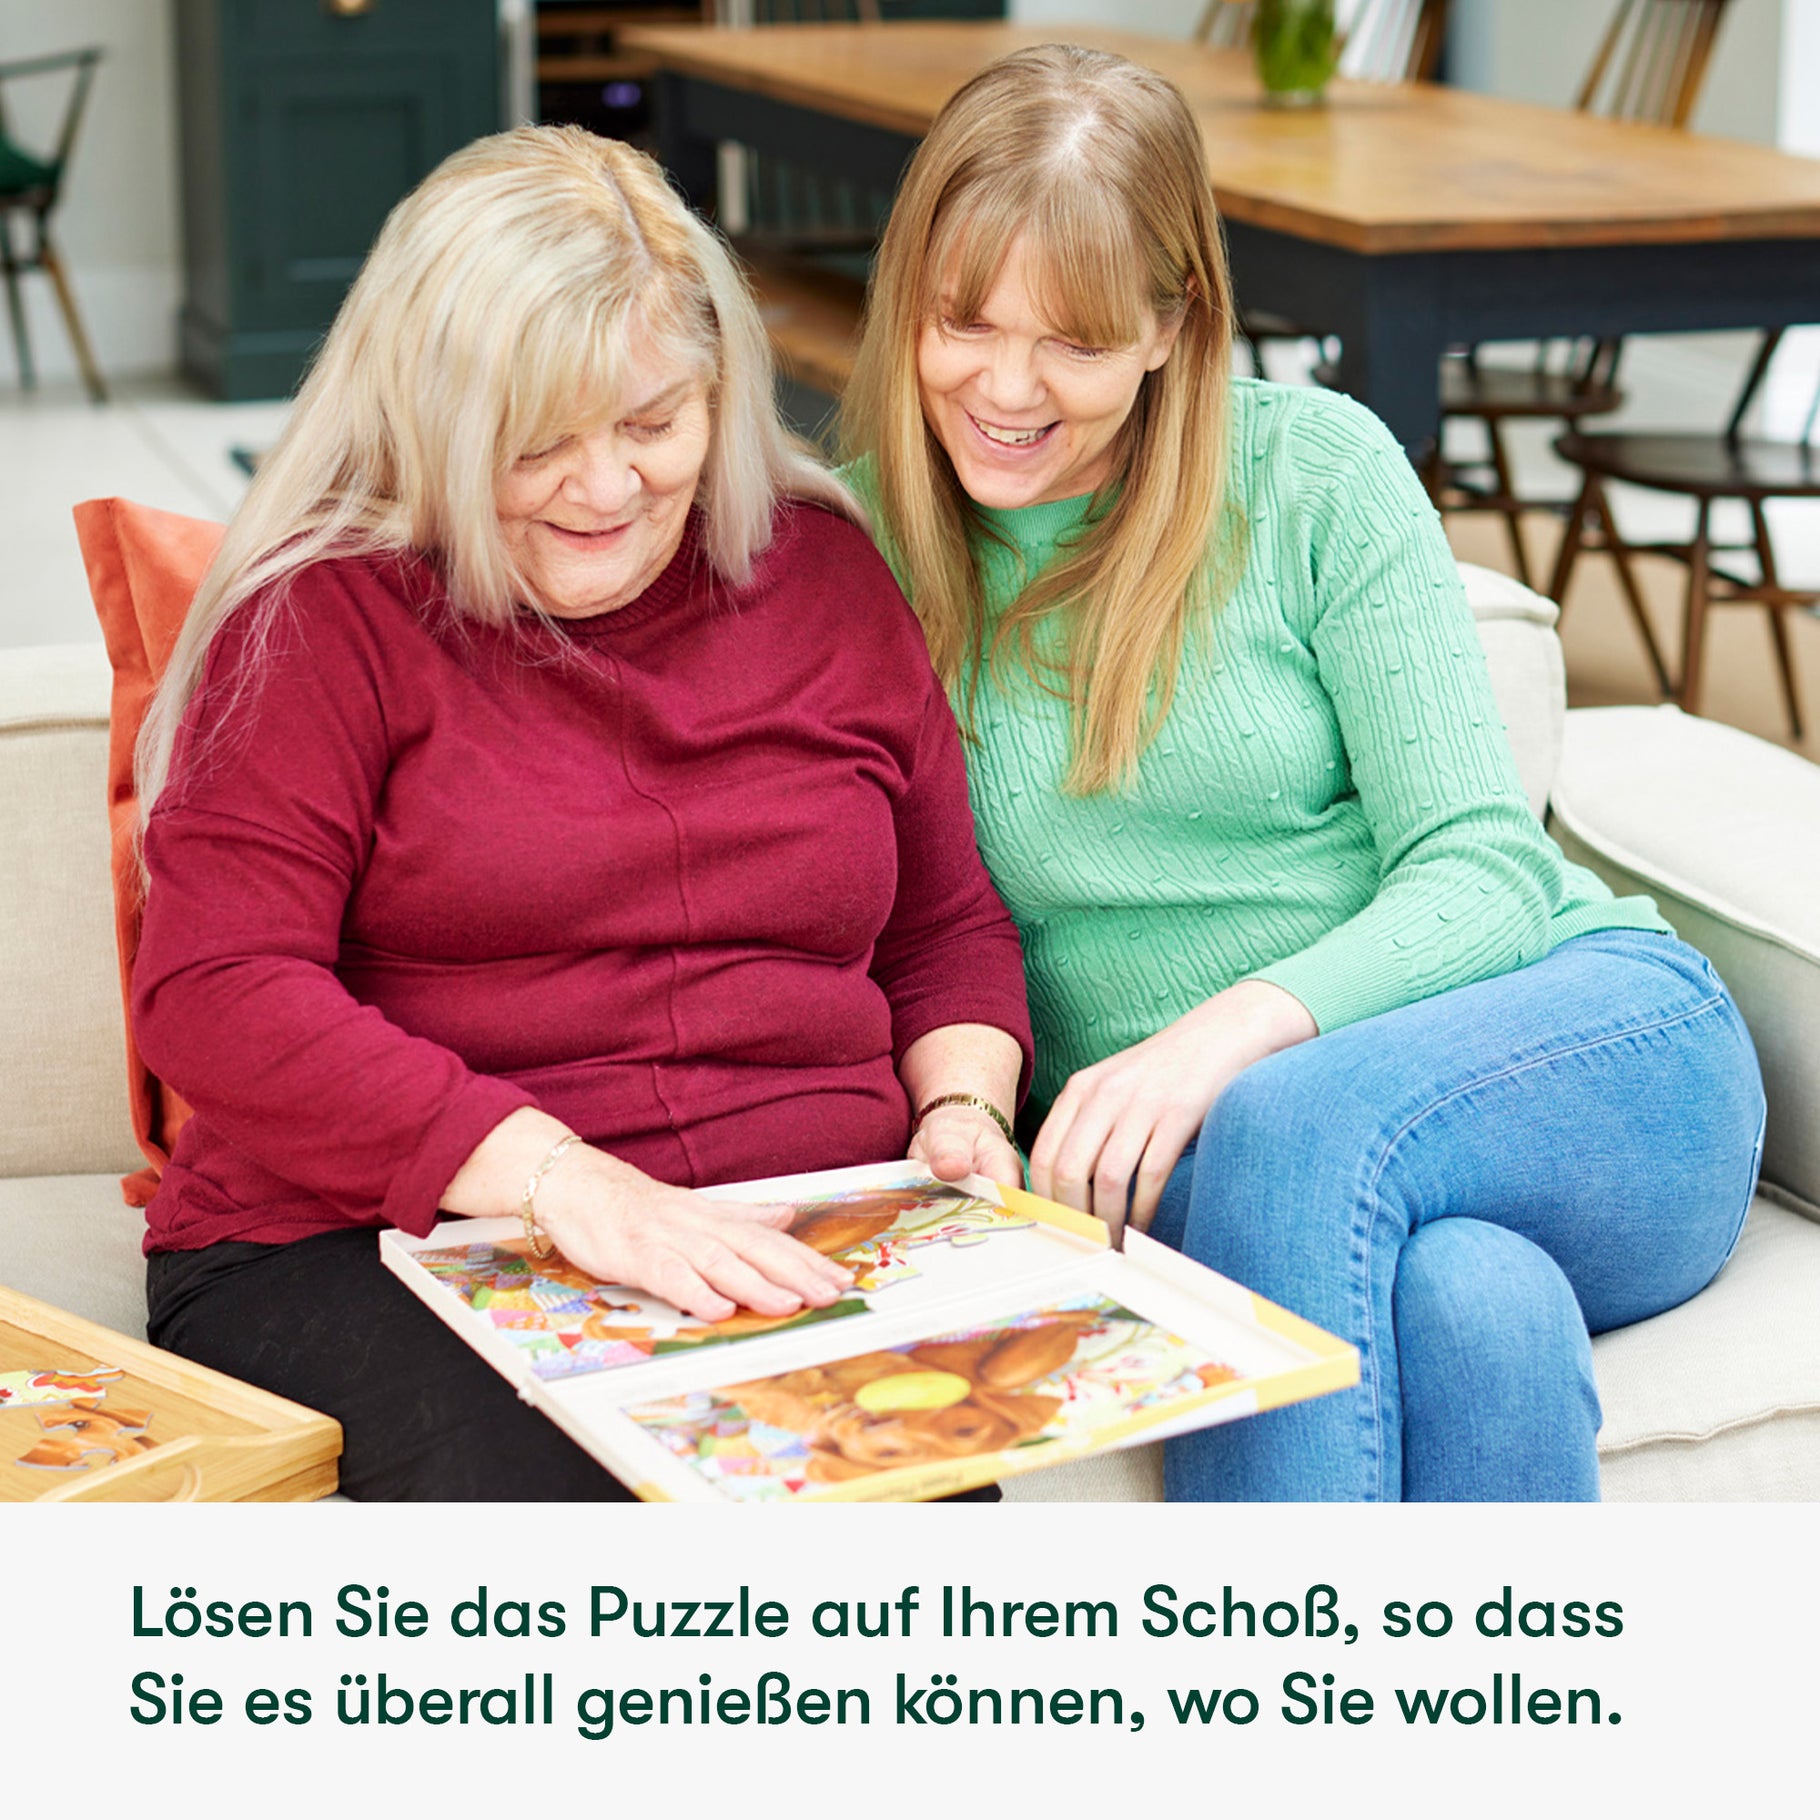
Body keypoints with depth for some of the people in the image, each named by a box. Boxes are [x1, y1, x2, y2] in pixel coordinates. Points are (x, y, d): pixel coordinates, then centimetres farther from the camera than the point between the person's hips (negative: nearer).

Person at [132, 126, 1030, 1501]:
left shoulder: (824, 573, 14)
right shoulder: (327, 615, 0)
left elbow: (949, 927, 24)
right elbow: (214, 995, -10)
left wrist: (961, 1103, 1)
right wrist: (564, 1183, -20)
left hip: (794, 1250, 3)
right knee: (525, 1487, -36)